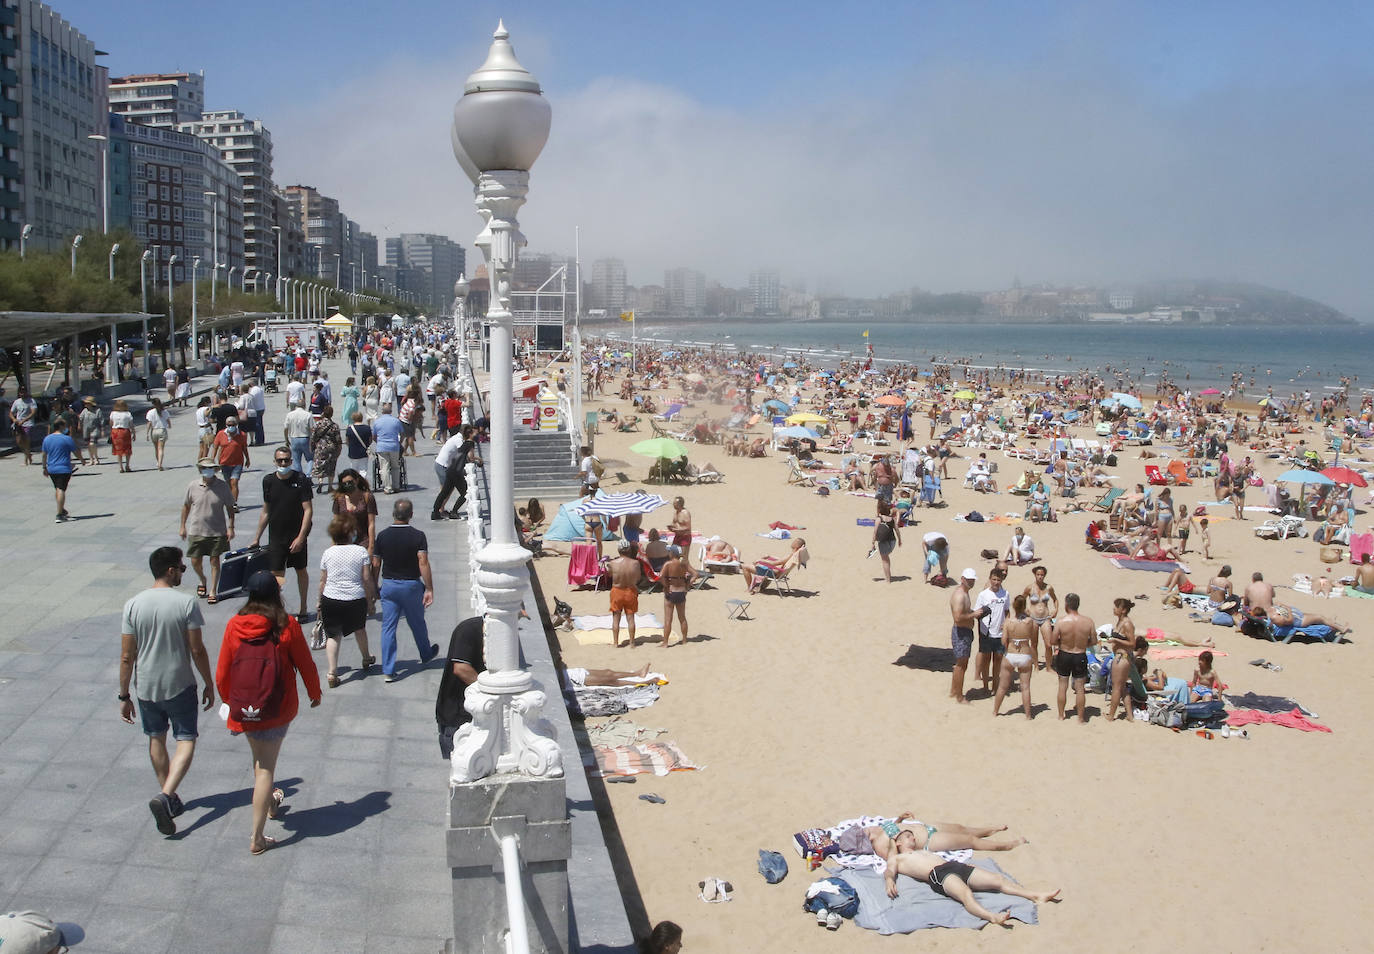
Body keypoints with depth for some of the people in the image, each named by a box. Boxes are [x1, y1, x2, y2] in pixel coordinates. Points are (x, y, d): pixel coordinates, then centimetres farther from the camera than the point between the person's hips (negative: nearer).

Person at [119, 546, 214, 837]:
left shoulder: (133, 605, -6)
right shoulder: (186, 603, -14)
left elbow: (127, 657, -4)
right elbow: (197, 651, -11)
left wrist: (124, 696, 5)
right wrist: (209, 684, 2)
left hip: (145, 687, 3)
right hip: (180, 685, -3)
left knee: (156, 740, 21)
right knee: (186, 740, 8)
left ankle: (170, 798, 33)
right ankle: (165, 796, -12)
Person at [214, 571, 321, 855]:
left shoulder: (234, 625, -6)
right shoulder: (287, 626, -12)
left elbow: (222, 673, 2)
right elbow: (306, 665, -3)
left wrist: (230, 702, 20)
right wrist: (315, 693, 15)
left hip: (244, 707, 3)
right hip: (277, 710, -2)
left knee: (260, 759, 26)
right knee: (266, 767, 5)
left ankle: (270, 803, 50)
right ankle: (257, 838, 6)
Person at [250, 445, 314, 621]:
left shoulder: (301, 480, -8)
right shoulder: (268, 481, 3)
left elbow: (308, 510, -10)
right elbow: (265, 511, 13)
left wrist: (301, 537, -17)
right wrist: (256, 538, 14)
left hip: (297, 536, -2)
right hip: (276, 537, 2)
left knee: (301, 571, 10)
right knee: (277, 573, -3)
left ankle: (302, 608, 23)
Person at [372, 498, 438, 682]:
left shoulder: (383, 536, -4)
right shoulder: (418, 536, -11)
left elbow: (375, 565, 0)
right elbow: (423, 563, -19)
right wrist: (429, 589, -17)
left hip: (389, 585, 1)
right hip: (411, 585, -1)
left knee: (388, 627, 3)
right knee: (417, 624, 18)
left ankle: (389, 671, -2)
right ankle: (426, 655, 41)